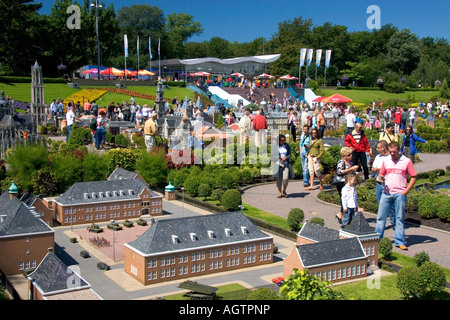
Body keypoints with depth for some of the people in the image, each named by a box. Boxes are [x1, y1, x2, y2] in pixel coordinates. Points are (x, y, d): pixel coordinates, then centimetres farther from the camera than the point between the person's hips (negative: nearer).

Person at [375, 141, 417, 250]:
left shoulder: (407, 161, 1)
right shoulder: (386, 161, 12)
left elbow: (413, 177, 2)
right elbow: (381, 174, 18)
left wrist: (406, 191, -6)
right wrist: (381, 178, -7)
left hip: (399, 194, -3)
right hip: (386, 193, 3)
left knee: (400, 218, 2)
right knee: (380, 217, 4)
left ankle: (400, 242, 7)